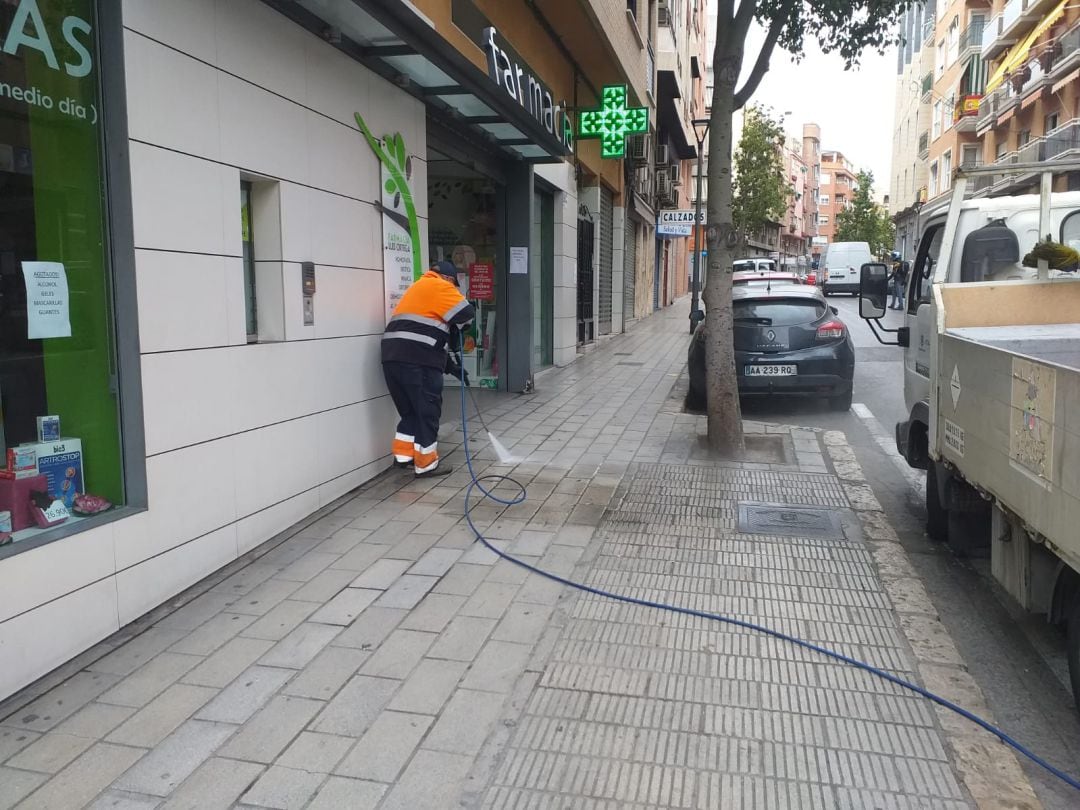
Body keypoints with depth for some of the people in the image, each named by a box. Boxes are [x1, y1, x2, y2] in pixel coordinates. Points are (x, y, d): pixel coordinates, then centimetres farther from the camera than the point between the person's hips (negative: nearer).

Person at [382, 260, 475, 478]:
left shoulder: (420, 287, 31)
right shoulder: (439, 286, 2)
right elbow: (467, 314, -5)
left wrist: (452, 366, 28)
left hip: (393, 356, 9)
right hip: (417, 360, -9)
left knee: (410, 409, 21)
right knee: (427, 411, 3)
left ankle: (403, 454, 23)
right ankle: (426, 464, 11)